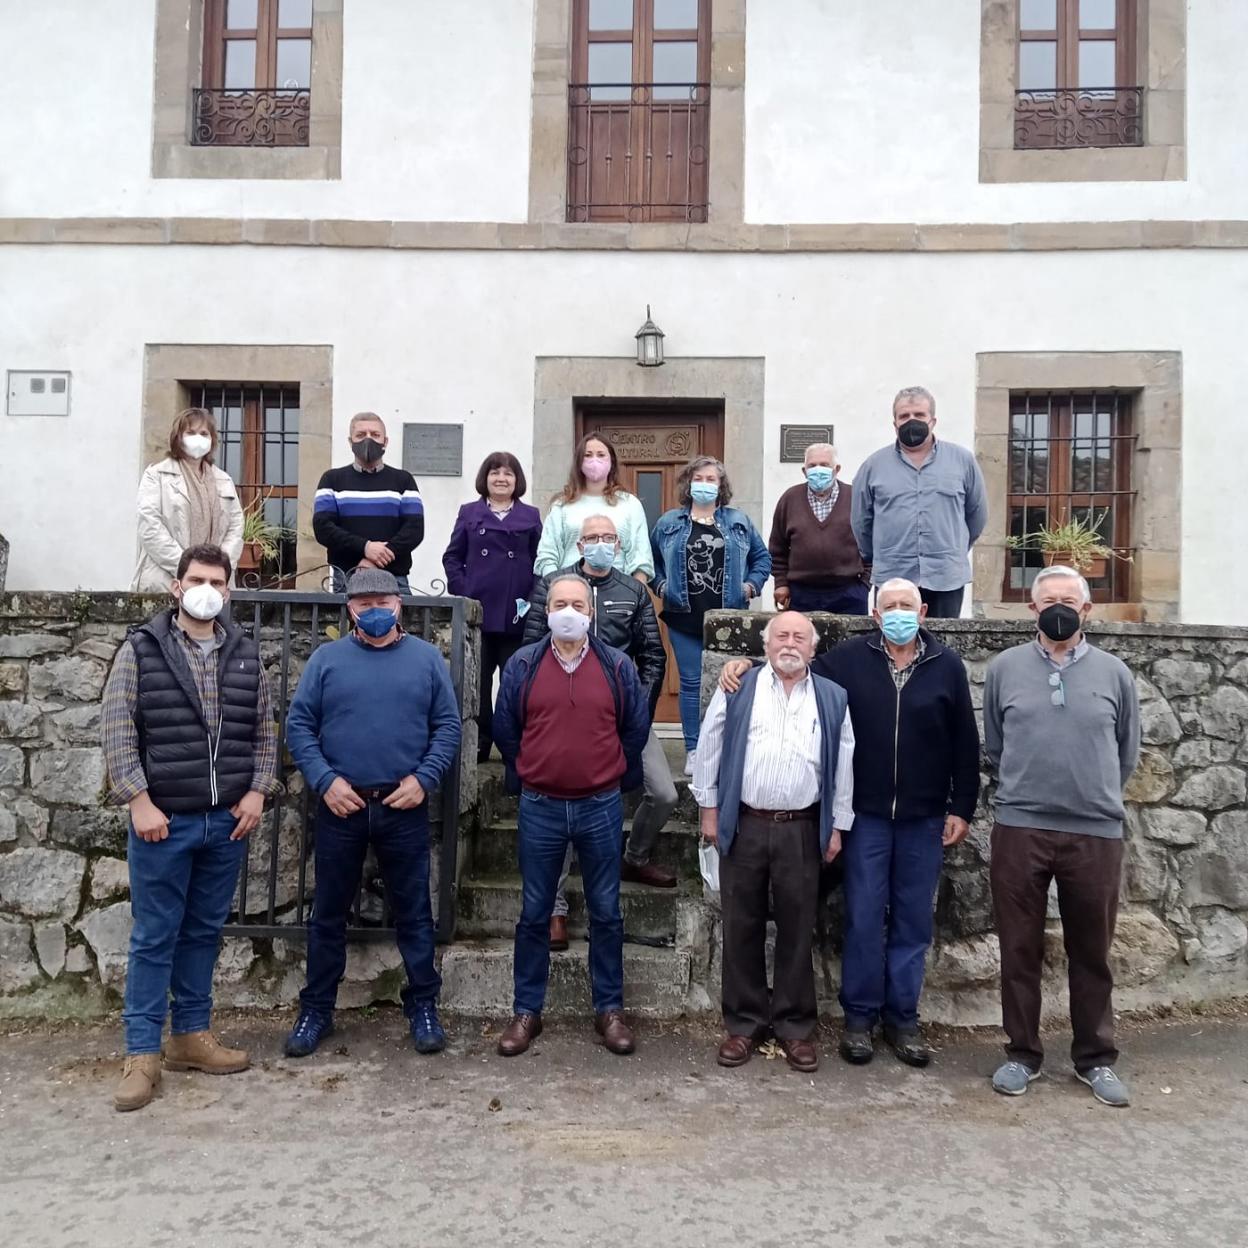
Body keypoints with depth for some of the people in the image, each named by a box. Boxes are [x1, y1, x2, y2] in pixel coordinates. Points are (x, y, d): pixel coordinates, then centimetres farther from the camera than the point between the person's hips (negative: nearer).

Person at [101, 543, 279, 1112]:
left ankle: (192, 1035, 26)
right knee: (154, 936, 4)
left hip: (229, 820, 4)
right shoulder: (141, 649, -3)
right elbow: (116, 730, -7)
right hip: (163, 819, -3)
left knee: (204, 932, 13)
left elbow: (265, 730, 11)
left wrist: (257, 791, 0)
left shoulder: (246, 654, 7)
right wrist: (139, 802, -12)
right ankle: (142, 1053, 14)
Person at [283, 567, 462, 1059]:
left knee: (413, 912, 8)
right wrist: (325, 781, -11)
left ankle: (423, 1006, 22)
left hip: (404, 808, 0)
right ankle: (316, 1010, 26)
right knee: (328, 912, 11)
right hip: (340, 807, 1)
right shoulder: (326, 659, 3)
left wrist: (423, 779, -10)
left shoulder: (426, 658, 4)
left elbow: (448, 726, 2)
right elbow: (298, 725, 0)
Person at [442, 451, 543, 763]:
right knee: (476, 681, 6)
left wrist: (532, 600, -6)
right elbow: (452, 557, 6)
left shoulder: (531, 516, 9)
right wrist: (462, 593, -6)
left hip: (515, 615, 0)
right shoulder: (469, 513, 9)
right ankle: (479, 743, 15)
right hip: (476, 611, 0)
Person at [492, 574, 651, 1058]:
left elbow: (635, 729, 10)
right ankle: (527, 1011, 22)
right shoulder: (522, 664, -1)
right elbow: (505, 731, 9)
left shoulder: (618, 666, 0)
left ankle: (609, 1008, 23)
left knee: (606, 913, 9)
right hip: (539, 808, 0)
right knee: (534, 913, 9)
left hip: (601, 808, 0)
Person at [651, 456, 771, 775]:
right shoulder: (669, 522, 7)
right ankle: (693, 749, 12)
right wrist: (661, 586, 1)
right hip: (685, 619, 0)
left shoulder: (739, 521, 8)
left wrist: (752, 584, 0)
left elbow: (762, 556, 13)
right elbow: (651, 560, 15)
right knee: (692, 683, 3)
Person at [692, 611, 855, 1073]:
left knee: (797, 929, 8)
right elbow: (710, 749, 4)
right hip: (743, 825, 0)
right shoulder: (737, 689, 2)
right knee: (742, 927, 8)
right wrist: (709, 809, 1)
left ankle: (795, 1026, 23)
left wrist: (837, 826, 6)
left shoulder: (832, 698, 6)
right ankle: (744, 1022, 22)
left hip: (802, 829, 1)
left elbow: (843, 765, 8)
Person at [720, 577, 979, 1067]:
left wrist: (962, 808, 2)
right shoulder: (851, 657, -1)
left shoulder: (947, 666, 1)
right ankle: (860, 1016, 20)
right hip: (867, 814, -1)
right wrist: (749, 662, -7)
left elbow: (965, 744, 4)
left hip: (924, 819, 1)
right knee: (864, 919, 5)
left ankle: (902, 1017, 25)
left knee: (913, 922, 10)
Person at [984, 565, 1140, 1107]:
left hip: (1097, 833, 1)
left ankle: (1095, 1059, 27)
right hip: (1019, 830, 0)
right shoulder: (1004, 668, 2)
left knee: (1091, 954, 12)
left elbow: (1127, 753, 13)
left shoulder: (1114, 673, 4)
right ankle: (1022, 1054, 23)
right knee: (1019, 950, 8)